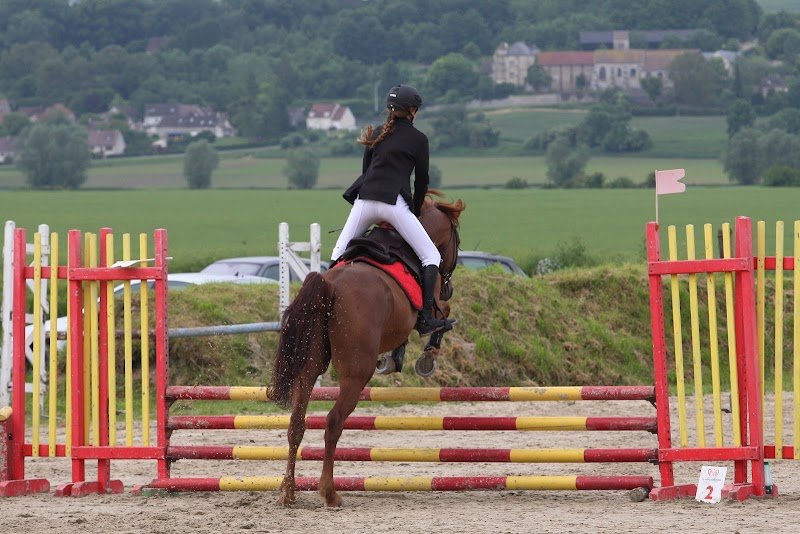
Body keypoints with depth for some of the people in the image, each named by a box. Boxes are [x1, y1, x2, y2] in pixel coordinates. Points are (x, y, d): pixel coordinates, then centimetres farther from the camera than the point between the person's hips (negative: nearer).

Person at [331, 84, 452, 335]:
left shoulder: (375, 134, 20)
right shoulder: (418, 139, 7)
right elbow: (422, 181, 10)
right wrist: (415, 213, 25)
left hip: (364, 200, 4)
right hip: (394, 202, -4)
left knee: (339, 253, 18)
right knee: (431, 257, 0)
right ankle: (425, 317, -13)